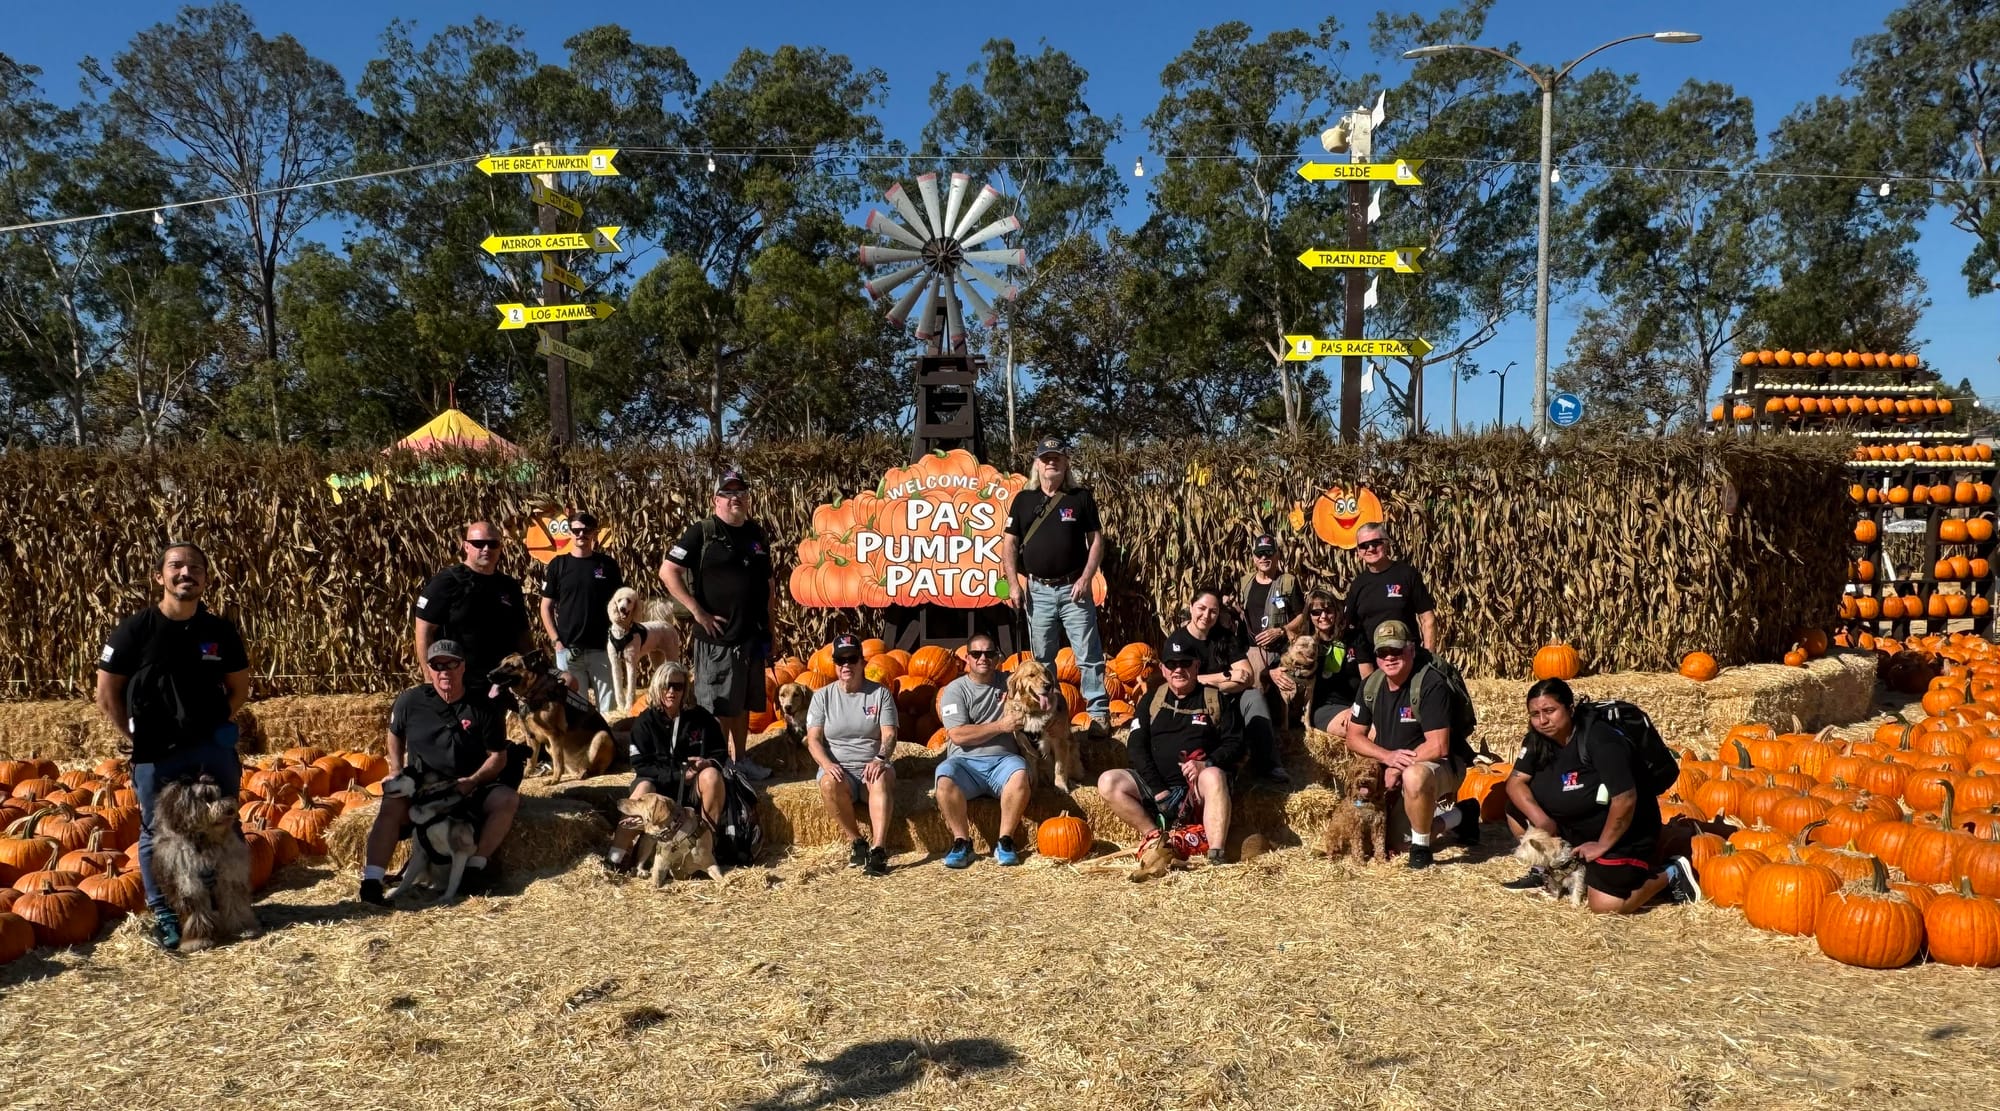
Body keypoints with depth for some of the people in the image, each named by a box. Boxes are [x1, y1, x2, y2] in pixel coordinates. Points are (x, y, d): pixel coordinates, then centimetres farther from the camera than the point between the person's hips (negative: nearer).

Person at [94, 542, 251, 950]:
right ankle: (163, 913, 18)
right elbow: (107, 694, -1)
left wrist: (216, 725, 1)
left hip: (212, 748, 2)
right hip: (156, 753, -2)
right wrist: (134, 738, -3)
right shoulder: (134, 630, -7)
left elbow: (240, 687, 10)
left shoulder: (221, 630, -1)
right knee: (157, 833, 6)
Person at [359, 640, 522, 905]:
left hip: (471, 788, 0)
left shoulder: (484, 707, -7)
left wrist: (472, 782, -19)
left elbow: (498, 756, -4)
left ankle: (476, 865, -22)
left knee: (507, 799, -29)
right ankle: (371, 881, -35)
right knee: (392, 805, -31)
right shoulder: (410, 701, -2)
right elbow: (395, 734, 18)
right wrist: (396, 770, 6)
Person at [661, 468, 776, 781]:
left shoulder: (757, 534, 10)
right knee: (714, 706, 1)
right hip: (716, 637, -6)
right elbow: (667, 571, -11)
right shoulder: (702, 532, -8)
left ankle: (740, 758, 27)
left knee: (743, 702, 15)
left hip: (751, 636, 6)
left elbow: (768, 580, 19)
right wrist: (698, 612, -14)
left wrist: (767, 623, 12)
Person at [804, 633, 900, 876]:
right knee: (829, 784, -35)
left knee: (882, 777, -36)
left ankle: (878, 849, -44)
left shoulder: (880, 693, 8)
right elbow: (813, 739, 2)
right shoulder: (822, 696, 10)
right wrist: (827, 764, -19)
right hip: (839, 769, 1)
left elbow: (889, 734, -2)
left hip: (872, 767, -1)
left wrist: (880, 758, -24)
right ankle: (856, 842, -16)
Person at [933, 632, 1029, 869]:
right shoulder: (955, 689, 6)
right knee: (945, 781, -32)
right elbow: (958, 735, -7)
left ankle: (1005, 842, -18)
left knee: (1021, 775, -32)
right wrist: (1000, 726, -11)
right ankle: (962, 842, -15)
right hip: (965, 761, -1)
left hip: (1003, 760, 1)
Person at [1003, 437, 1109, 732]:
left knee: (1089, 655, -2)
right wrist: (1014, 584, -2)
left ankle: (1099, 713, 5)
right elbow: (1009, 544, 7)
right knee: (1042, 658, 10)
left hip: (1073, 588, -2)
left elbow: (1096, 540, 2)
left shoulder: (1081, 497, 2)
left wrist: (1086, 578, -9)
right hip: (1038, 590, 2)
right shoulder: (1023, 499, 6)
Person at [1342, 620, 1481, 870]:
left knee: (1414, 776, -42)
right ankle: (1461, 816, 28)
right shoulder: (1371, 686, -4)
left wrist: (1398, 768, -21)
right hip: (1395, 775, 8)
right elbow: (1354, 737, -1)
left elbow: (1438, 747, -28)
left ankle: (1421, 847, -18)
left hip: (1442, 765, -7)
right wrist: (1388, 757, -20)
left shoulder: (1431, 685, -24)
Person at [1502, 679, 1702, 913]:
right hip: (1577, 828, 7)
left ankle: (1670, 875, 6)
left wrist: (1602, 845, -21)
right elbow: (1515, 782, -9)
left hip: (1623, 830, -7)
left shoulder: (1601, 740, -29)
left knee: (1606, 905, -18)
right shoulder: (1538, 740, -7)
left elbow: (1625, 800, -30)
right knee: (1518, 805, -4)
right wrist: (1542, 821, -23)